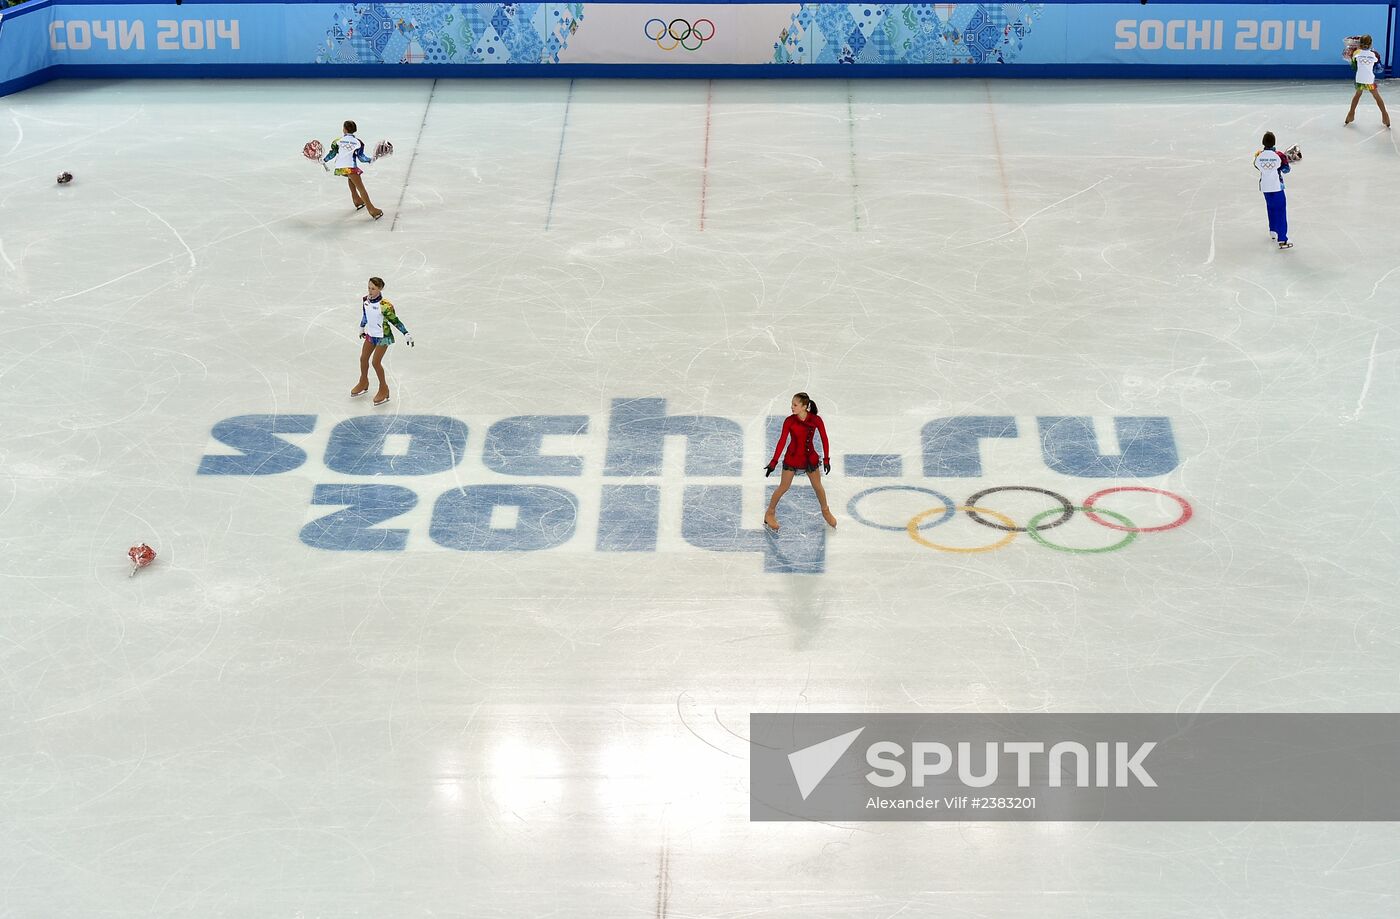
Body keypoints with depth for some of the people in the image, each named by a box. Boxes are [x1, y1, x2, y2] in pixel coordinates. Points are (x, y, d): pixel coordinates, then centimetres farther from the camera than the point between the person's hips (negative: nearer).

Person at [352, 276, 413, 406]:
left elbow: (395, 320, -18)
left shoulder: (384, 305, -25)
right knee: (363, 358, 15)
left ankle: (384, 389, 12)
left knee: (376, 362, -7)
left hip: (383, 337, -7)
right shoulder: (365, 300, -6)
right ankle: (363, 383, 40)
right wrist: (362, 328, 27)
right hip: (370, 334, 7)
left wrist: (406, 334, -20)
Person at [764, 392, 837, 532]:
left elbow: (824, 439, -5)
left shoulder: (816, 420, -15)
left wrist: (826, 459, -4)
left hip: (810, 458, 2)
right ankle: (770, 513, 21)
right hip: (792, 457, -2)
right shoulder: (789, 421, -16)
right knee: (784, 487, 3)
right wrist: (774, 462, -18)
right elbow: (782, 441, -15)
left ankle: (825, 511, 40)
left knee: (818, 487, 16)